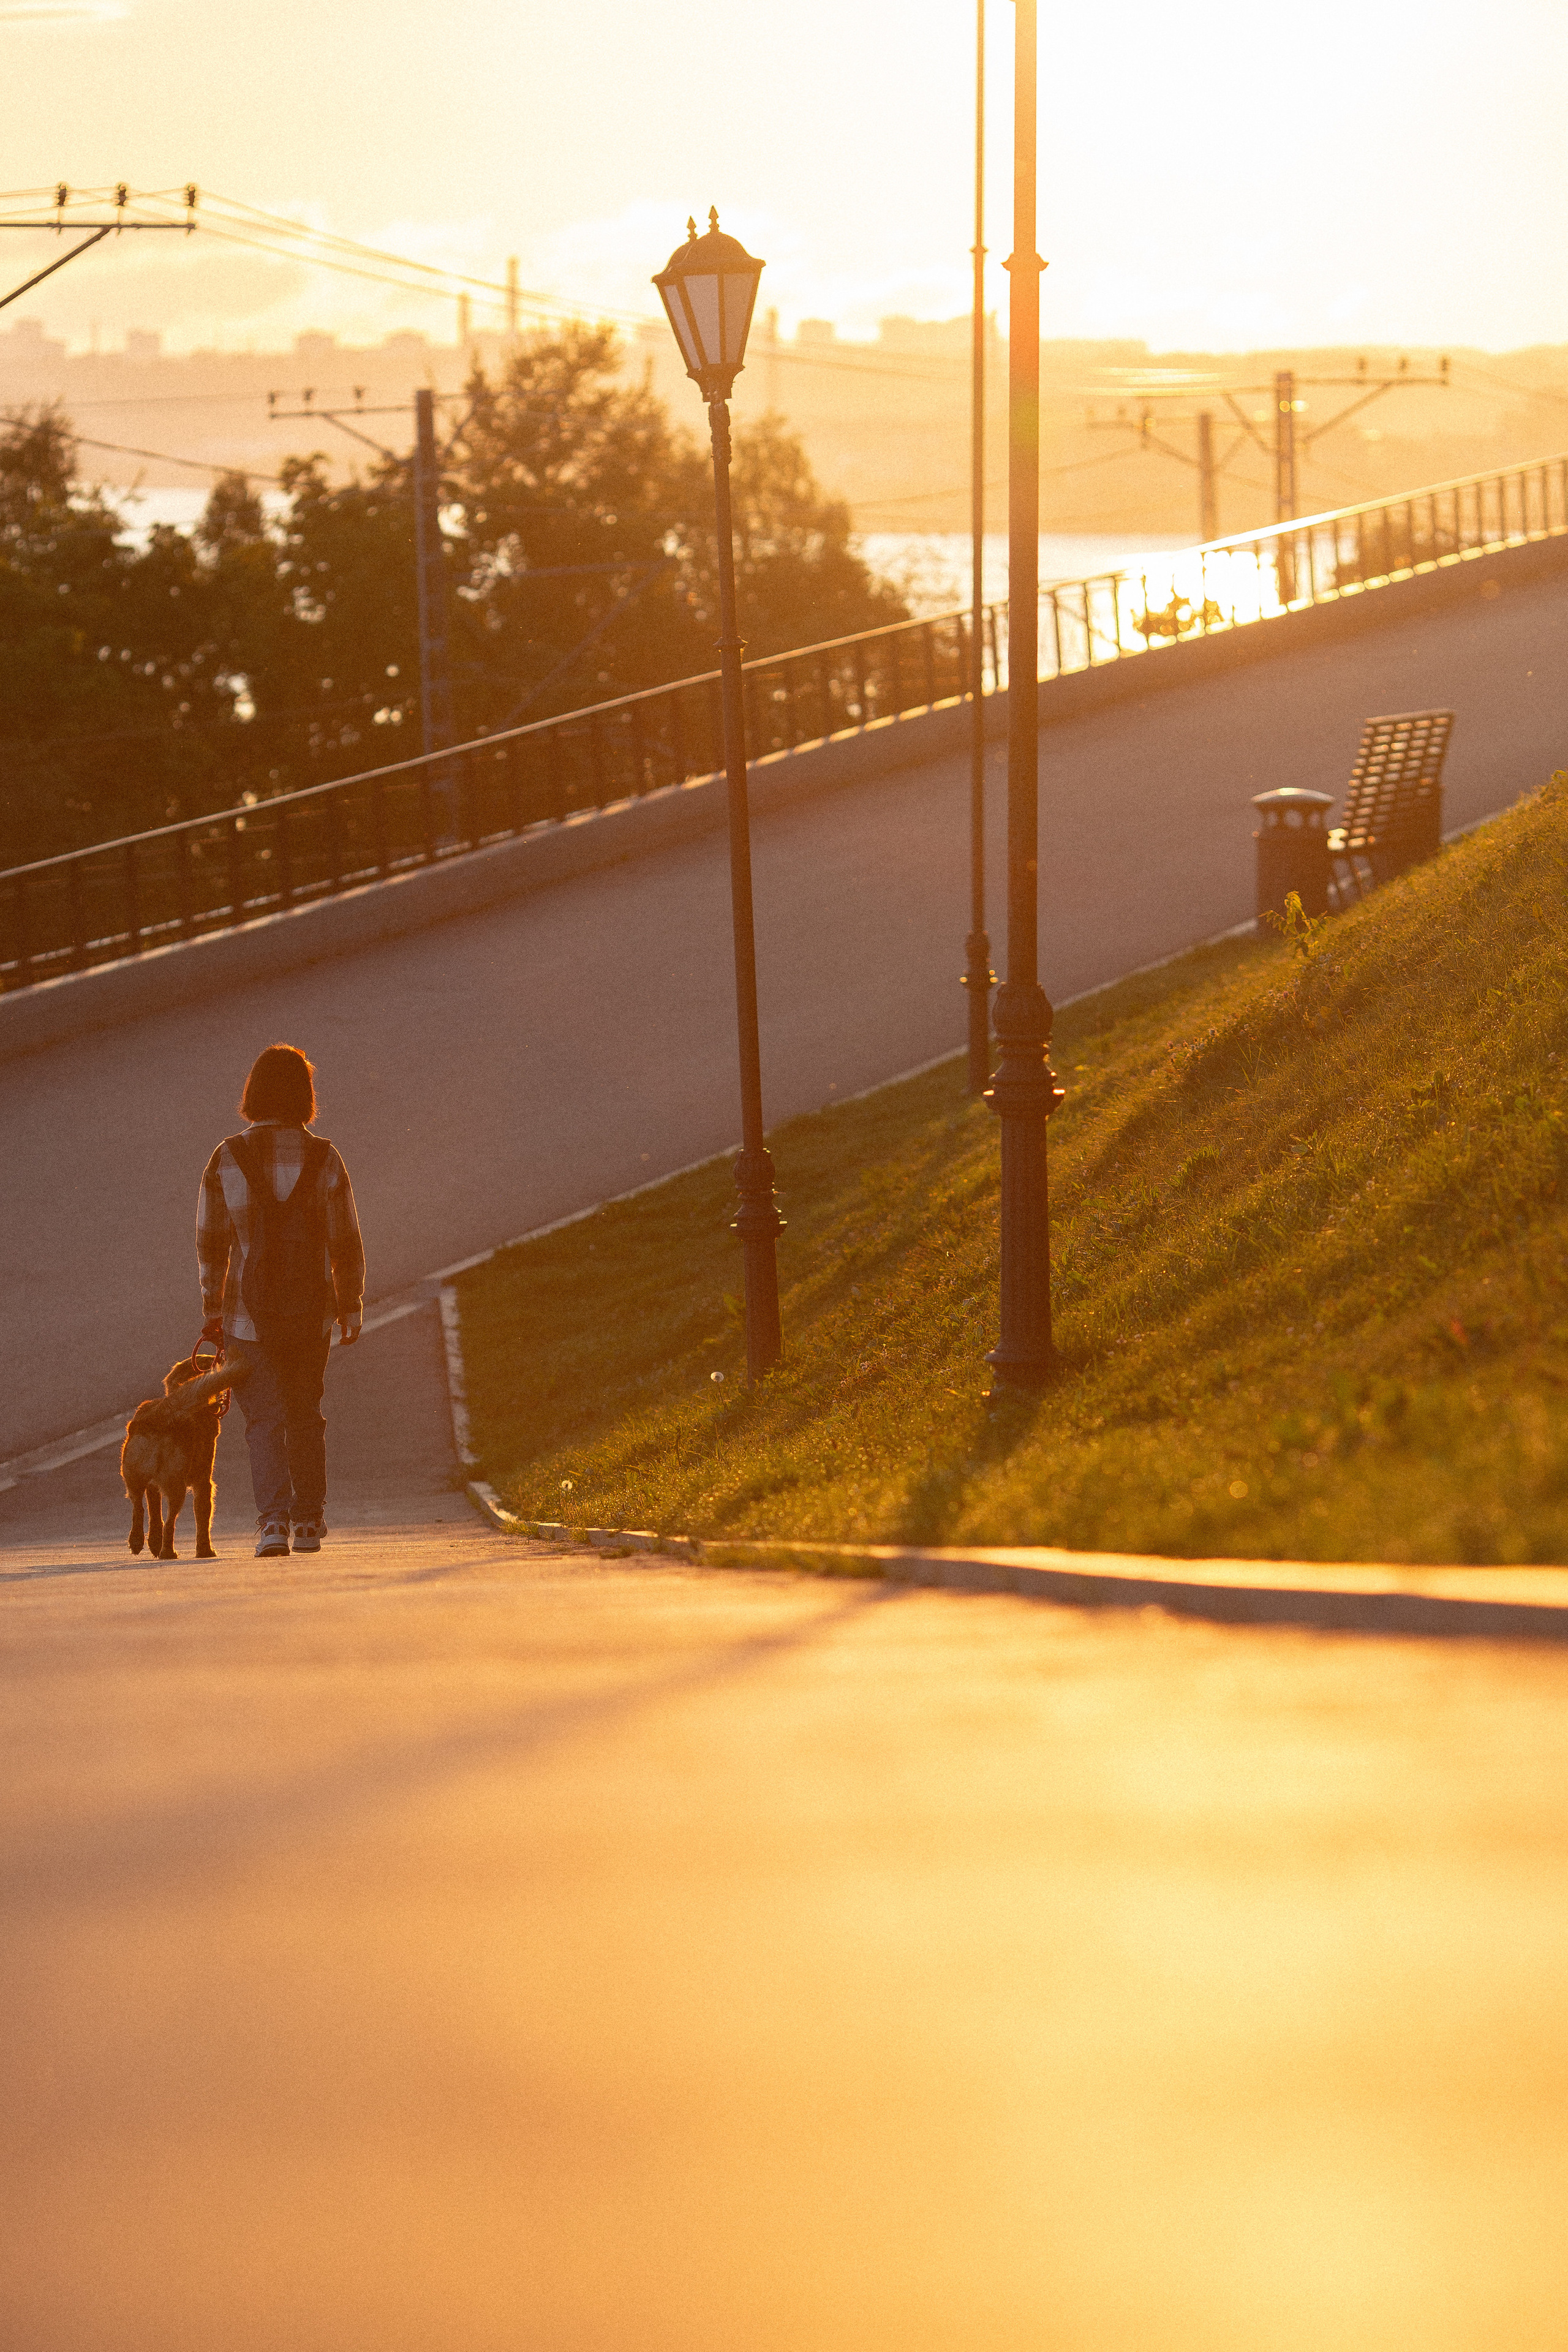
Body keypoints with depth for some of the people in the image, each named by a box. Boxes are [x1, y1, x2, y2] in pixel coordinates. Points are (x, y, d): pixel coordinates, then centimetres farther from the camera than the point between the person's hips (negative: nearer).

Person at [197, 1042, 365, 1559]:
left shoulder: (226, 1160, -7)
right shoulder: (324, 1159, -7)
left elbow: (211, 1242, -2)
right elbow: (346, 1242, -2)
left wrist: (212, 1310, 9)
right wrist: (352, 1307, 10)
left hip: (250, 1312, -1)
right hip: (312, 1307, 1)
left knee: (264, 1419, 2)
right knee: (305, 1414, 18)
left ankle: (274, 1521, -14)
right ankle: (309, 1522, 21)